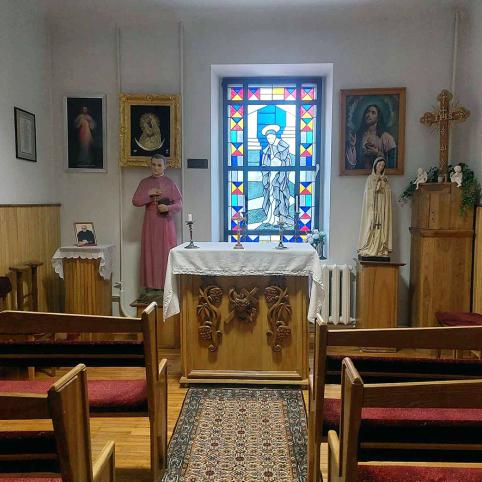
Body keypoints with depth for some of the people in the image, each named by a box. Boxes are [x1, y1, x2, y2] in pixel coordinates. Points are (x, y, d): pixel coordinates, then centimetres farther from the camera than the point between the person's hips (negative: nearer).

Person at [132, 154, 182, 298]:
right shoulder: (144, 183, 7)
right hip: (150, 223, 1)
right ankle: (151, 285, 5)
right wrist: (148, 194, -12)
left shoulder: (170, 183, 3)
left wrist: (168, 207, -18)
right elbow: (135, 201, 1)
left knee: (166, 253, -2)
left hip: (166, 223, -1)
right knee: (150, 253, 0)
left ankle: (166, 285, 4)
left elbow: (179, 204, 0)